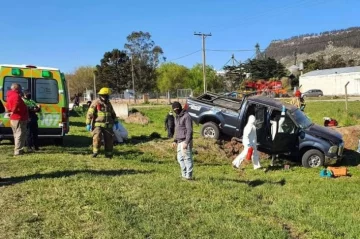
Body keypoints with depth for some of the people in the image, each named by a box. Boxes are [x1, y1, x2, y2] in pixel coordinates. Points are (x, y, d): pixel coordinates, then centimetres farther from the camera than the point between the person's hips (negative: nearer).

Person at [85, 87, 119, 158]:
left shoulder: (108, 103, 11)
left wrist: (116, 122, 17)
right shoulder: (95, 103, -7)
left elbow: (113, 113, 21)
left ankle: (108, 154, 15)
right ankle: (95, 152, -7)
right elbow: (90, 114, -10)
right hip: (98, 125, -5)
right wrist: (88, 124, -15)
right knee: (97, 137, -22)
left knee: (109, 139, 2)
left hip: (107, 125, 5)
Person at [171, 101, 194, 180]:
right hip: (180, 141, 9)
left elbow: (189, 130, -17)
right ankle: (184, 174, 20)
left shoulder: (186, 116, -13)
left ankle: (189, 176, 1)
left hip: (185, 141, -9)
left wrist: (186, 142, -22)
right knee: (180, 158, 12)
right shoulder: (177, 117, 16)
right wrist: (175, 141, 17)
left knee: (187, 158, -4)